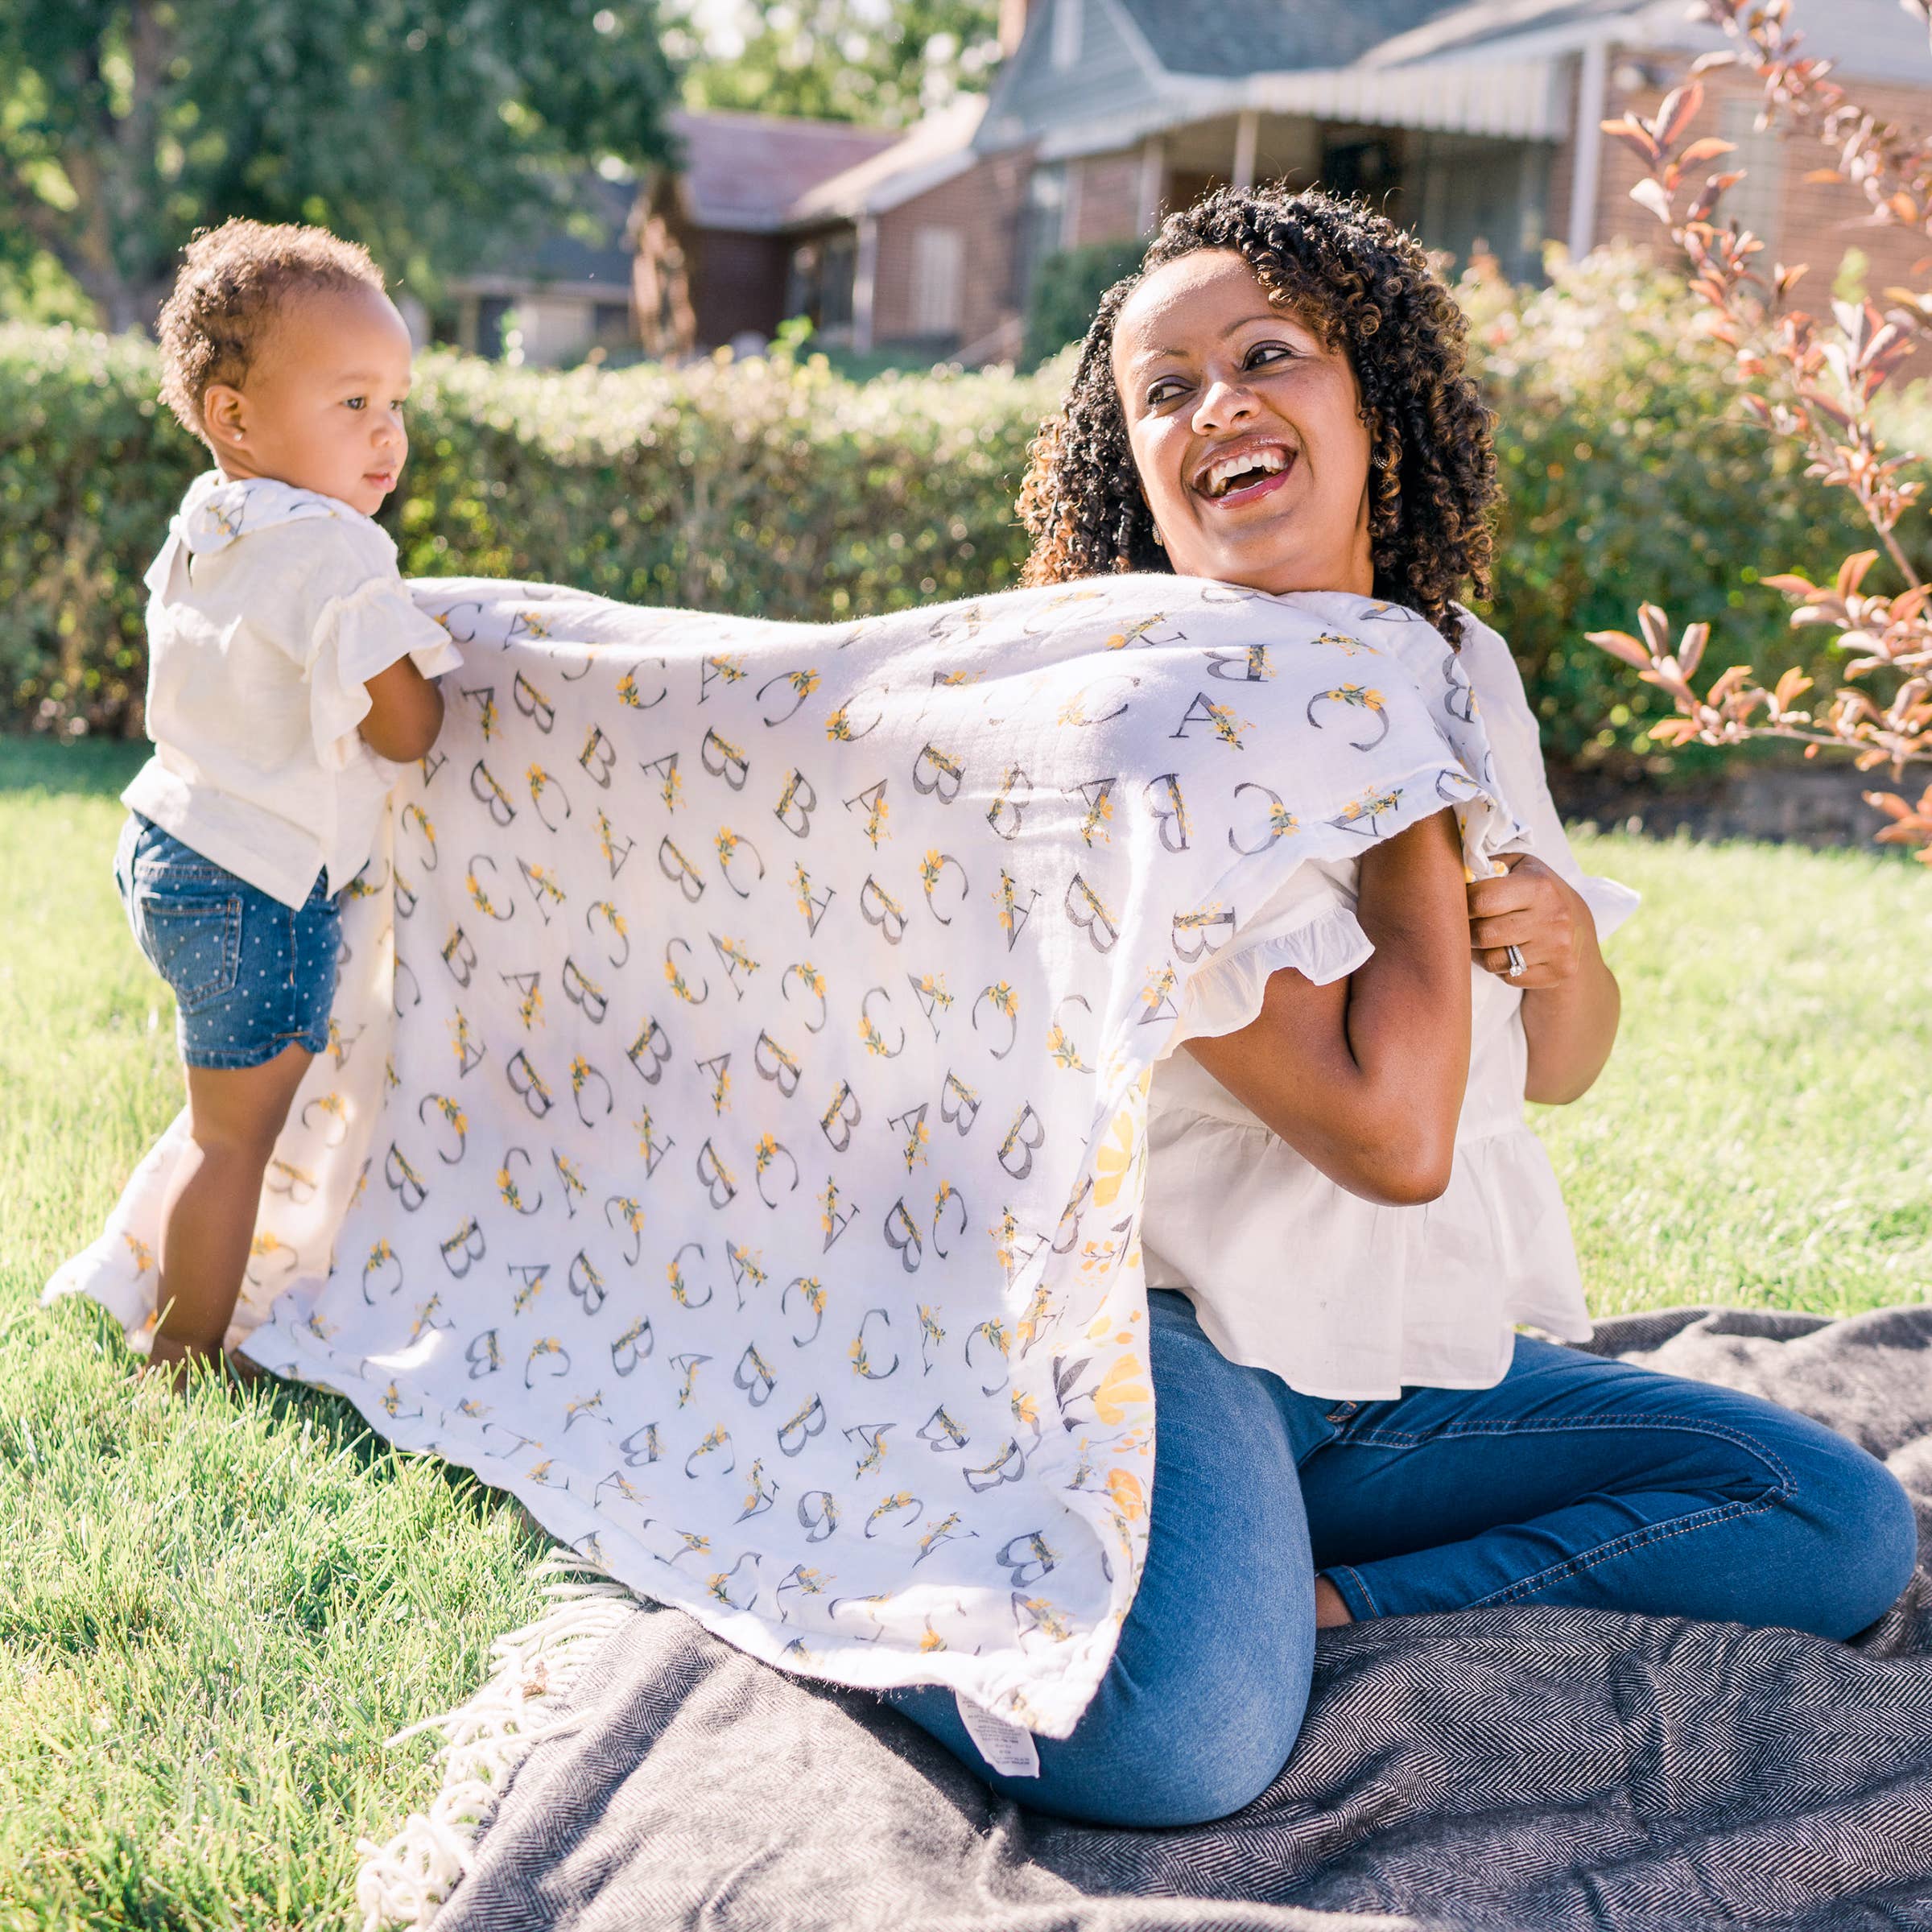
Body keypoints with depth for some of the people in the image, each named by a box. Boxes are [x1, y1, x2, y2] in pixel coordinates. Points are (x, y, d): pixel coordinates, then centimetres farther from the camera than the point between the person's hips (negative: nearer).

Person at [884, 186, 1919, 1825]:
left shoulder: (1464, 669, 7)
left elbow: (1561, 1069, 17)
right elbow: (1393, 1134, -22)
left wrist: (1562, 946, -7)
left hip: (1411, 1371, 7)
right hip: (1164, 1330, -6)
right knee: (1177, 1744, -33)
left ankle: (1326, 1603, -9)